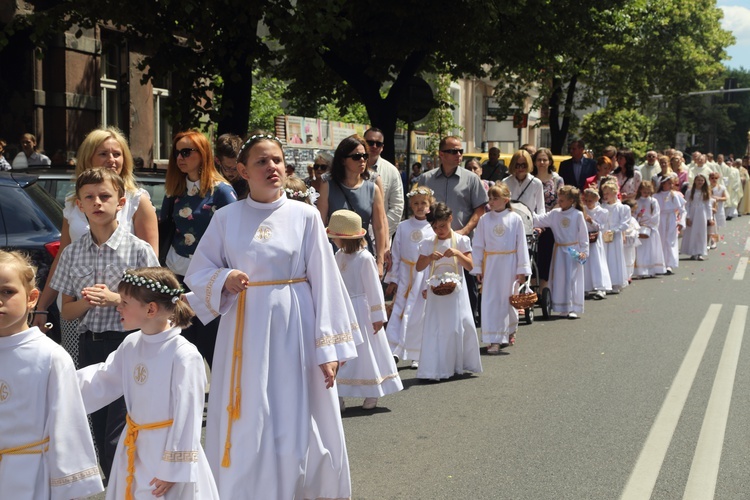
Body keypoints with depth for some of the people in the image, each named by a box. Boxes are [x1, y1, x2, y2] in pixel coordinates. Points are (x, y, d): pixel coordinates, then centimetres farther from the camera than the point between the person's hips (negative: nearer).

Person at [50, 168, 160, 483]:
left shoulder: (138, 249, -4)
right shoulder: (72, 253, 8)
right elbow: (67, 311, 11)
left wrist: (114, 299, -17)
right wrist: (87, 302, -11)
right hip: (89, 346, 5)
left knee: (117, 439, -7)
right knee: (100, 435, 11)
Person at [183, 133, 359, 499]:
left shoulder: (305, 216, 0)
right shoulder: (226, 218, 3)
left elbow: (323, 283, -2)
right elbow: (198, 274, 8)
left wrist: (328, 347, -5)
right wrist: (223, 279, -15)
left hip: (294, 331, -1)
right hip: (244, 332, 1)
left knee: (297, 425, 4)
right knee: (246, 430, 5)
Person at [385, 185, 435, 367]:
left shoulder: (434, 227, -2)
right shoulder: (403, 226, 5)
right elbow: (395, 253, 9)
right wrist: (392, 279, 6)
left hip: (426, 276, -1)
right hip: (405, 276, 2)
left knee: (420, 315, 4)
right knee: (398, 313, -3)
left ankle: (417, 355, 15)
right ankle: (392, 351, -1)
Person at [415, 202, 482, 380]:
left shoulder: (461, 240, 1)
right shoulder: (428, 243, 6)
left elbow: (470, 266, -3)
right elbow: (419, 267, 5)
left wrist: (457, 254, -18)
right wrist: (430, 257, -12)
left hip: (455, 289, -1)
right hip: (435, 291, 1)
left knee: (459, 325, -1)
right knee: (435, 328, -2)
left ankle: (459, 365, 13)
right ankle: (435, 370, 0)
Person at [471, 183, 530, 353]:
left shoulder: (515, 219, -4)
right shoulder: (485, 219, -1)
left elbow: (521, 245, 0)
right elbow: (478, 245, 4)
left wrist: (522, 269, 0)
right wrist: (477, 268, 2)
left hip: (509, 264, -1)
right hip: (490, 264, 1)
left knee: (509, 299, 11)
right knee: (490, 301, -2)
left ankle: (510, 331, 36)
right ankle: (494, 340, 4)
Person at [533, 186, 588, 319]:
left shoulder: (578, 215, -5)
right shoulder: (555, 214, 5)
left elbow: (583, 234, -4)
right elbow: (540, 220, 3)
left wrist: (584, 251, -7)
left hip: (573, 250, -4)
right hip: (559, 251, 4)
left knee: (573, 279, -3)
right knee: (559, 279, 5)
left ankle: (573, 309, 0)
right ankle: (563, 309, 13)